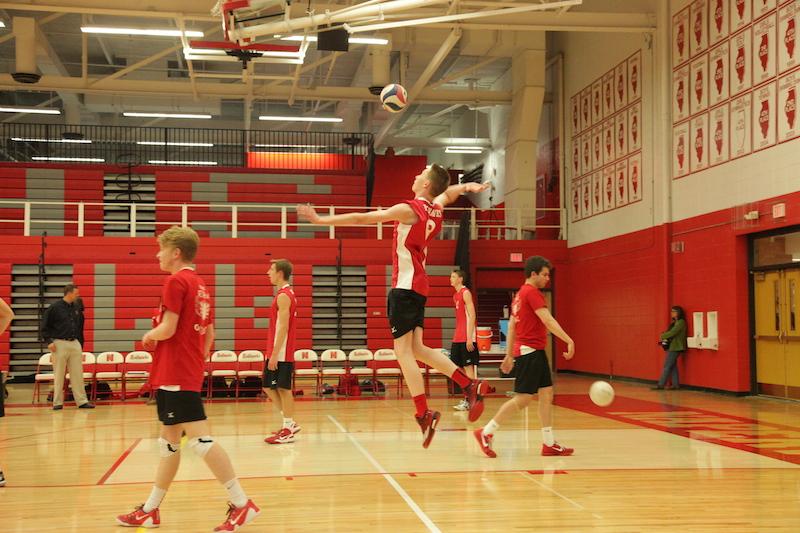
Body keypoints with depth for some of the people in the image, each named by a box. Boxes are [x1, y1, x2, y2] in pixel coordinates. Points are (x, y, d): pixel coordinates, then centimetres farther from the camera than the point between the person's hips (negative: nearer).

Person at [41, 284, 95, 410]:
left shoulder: (77, 308, 9)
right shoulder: (55, 307, -5)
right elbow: (45, 326, -3)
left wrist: (80, 344, 16)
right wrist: (49, 341, -11)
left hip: (75, 343, 4)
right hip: (59, 344, -4)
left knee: (78, 374, 3)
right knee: (59, 375, 2)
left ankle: (82, 401, 7)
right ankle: (57, 402, 10)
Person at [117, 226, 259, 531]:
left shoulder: (176, 281, -12)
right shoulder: (200, 285, 16)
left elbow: (167, 329, -18)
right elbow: (209, 333, 18)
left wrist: (149, 336, 1)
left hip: (175, 374, -10)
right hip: (191, 372, 10)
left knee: (199, 439, -11)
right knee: (169, 441, 14)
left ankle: (241, 503, -11)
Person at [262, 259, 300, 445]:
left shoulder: (284, 296, -14)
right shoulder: (285, 294, 16)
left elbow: (283, 327, -20)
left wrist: (275, 354, -21)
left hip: (282, 353, -10)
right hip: (277, 352, 10)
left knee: (284, 389, -4)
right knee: (269, 387, 13)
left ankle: (288, 430, 3)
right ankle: (290, 423, 18)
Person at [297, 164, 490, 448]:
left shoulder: (409, 209, -13)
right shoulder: (436, 209, 9)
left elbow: (360, 218, -13)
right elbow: (449, 191, 35)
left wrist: (321, 220, -8)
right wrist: (468, 186, 19)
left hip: (405, 286, -8)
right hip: (419, 286, 8)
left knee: (403, 352, -5)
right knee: (416, 349, 13)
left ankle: (424, 414, -7)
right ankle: (470, 385, 10)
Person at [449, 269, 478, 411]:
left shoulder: (466, 293, -9)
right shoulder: (456, 295, 18)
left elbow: (472, 316, -16)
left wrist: (469, 338, -22)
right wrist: (457, 336, 18)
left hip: (466, 339, -9)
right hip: (457, 339, 9)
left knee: (469, 368, -7)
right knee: (458, 368, 10)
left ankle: (470, 400, -4)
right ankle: (467, 398, 15)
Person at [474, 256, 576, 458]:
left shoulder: (520, 294, 17)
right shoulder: (532, 292, -12)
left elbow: (511, 327, 19)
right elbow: (548, 321, -21)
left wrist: (509, 355, 21)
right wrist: (569, 340, -25)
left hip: (535, 352, 10)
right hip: (530, 351, -10)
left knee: (547, 394, 8)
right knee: (523, 398, -7)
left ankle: (549, 443, 9)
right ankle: (486, 432, -1)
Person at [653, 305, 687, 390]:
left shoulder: (681, 322, -13)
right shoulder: (675, 322, 18)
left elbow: (672, 333, -19)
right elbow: (670, 332, 16)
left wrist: (662, 336, -7)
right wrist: (664, 335, -3)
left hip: (675, 347, -10)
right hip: (672, 347, 10)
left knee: (667, 366, -8)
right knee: (673, 365, 9)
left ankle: (661, 385, -6)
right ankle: (675, 384, 11)